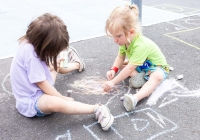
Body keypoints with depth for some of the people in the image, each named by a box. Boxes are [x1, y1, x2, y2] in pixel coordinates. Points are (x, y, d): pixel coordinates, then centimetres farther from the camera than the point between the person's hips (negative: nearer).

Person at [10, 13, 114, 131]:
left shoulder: (33, 43, -5)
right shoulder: (30, 53, -32)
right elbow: (42, 84, -27)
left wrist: (53, 63, 6)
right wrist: (63, 98, -19)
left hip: (40, 89, 10)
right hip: (31, 101, -10)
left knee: (55, 65, 26)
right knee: (54, 103, -42)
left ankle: (76, 64, 58)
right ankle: (96, 109, -34)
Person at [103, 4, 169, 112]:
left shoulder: (140, 45, -38)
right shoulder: (125, 39, -12)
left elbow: (130, 68, -39)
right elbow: (120, 57, -2)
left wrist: (113, 82, -36)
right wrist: (113, 70, -20)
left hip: (157, 67, -9)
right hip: (139, 66, 9)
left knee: (157, 77, -41)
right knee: (120, 64, -1)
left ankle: (136, 98, -61)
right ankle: (138, 77, -20)